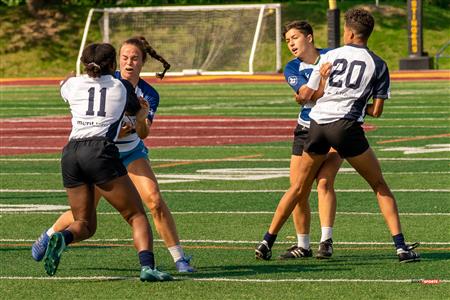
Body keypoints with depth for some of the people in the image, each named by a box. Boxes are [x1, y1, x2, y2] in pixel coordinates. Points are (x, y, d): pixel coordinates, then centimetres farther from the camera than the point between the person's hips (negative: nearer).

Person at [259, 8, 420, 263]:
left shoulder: (330, 56, 13)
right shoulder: (378, 65, 8)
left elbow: (306, 95, 18)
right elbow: (376, 111, 7)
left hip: (317, 124, 2)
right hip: (346, 126, -2)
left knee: (300, 189, 18)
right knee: (380, 187, 8)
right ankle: (401, 247, -1)